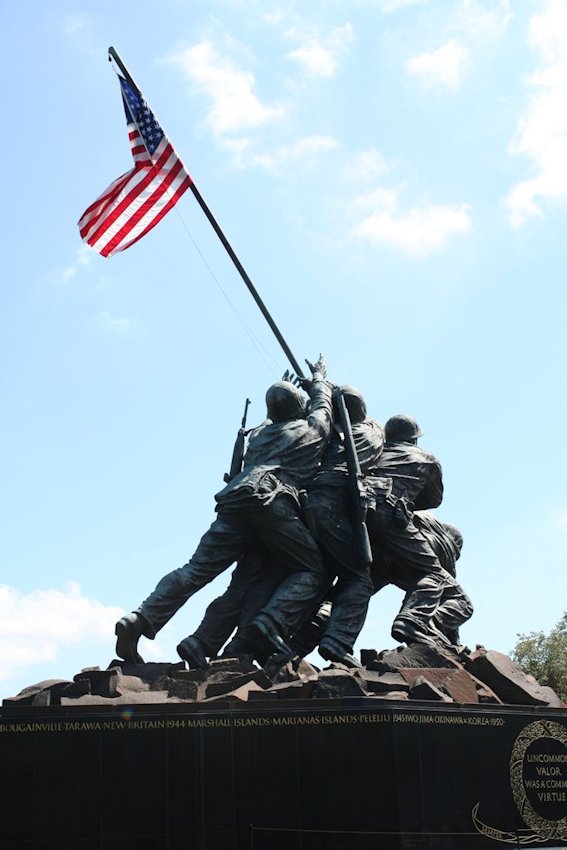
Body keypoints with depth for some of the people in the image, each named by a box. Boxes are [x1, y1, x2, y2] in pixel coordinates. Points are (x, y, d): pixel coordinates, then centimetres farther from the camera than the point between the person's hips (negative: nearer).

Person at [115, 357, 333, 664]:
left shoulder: (258, 433, 34)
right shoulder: (314, 427, 24)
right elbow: (322, 402, 44)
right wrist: (319, 378, 64)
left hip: (233, 500, 5)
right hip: (274, 501, -5)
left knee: (197, 569, 0)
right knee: (311, 573, 3)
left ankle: (140, 619, -16)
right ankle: (271, 625, -23)